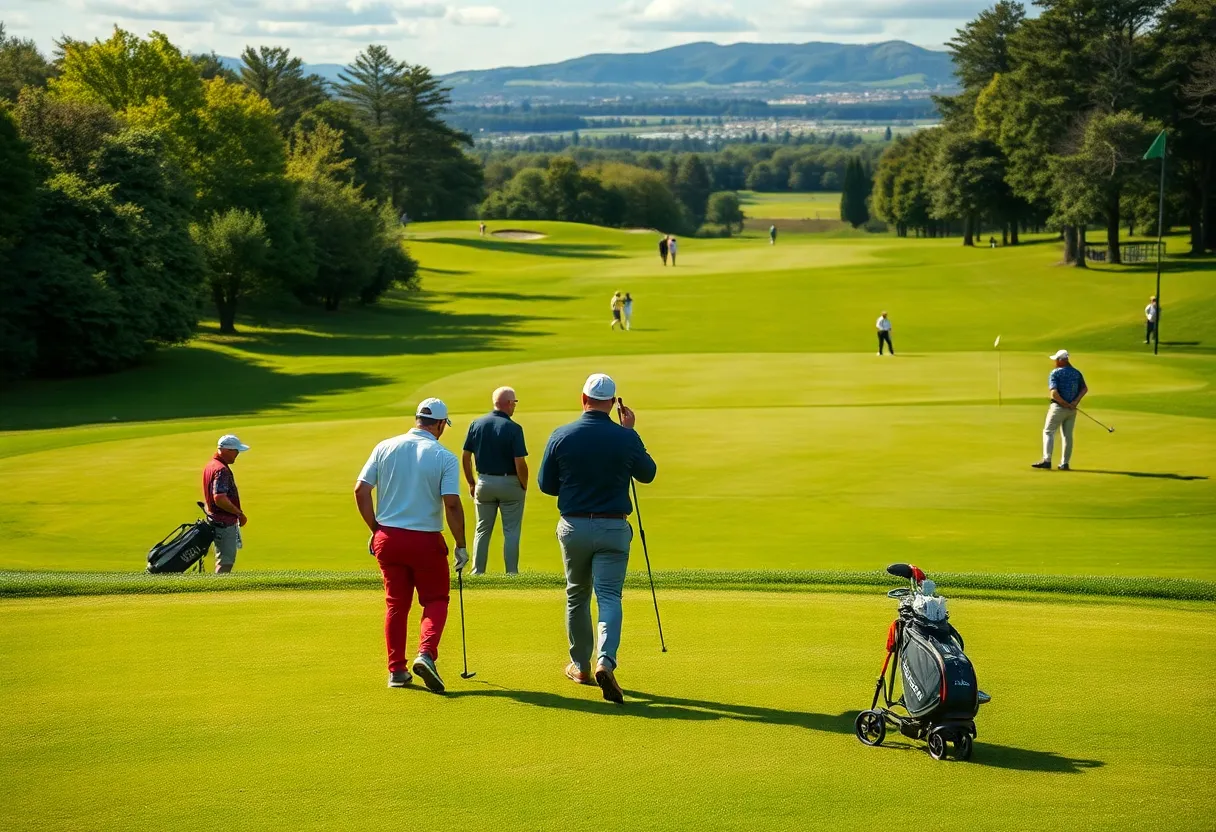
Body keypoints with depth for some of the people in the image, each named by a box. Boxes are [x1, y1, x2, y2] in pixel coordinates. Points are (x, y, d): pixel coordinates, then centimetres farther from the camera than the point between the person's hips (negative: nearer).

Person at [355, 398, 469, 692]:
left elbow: (360, 490, -1)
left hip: (387, 538, 3)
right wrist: (461, 545, -5)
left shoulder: (385, 448, 1)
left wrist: (375, 528, 9)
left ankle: (397, 670, 13)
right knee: (435, 600, 11)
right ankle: (425, 654, -12)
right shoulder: (444, 457, -8)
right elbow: (452, 503, -14)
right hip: (426, 540, -3)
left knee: (395, 603, 14)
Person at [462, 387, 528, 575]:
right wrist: (524, 486, -1)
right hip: (509, 483, -4)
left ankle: (477, 572, 12)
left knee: (482, 530, 13)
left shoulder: (476, 424, -1)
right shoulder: (513, 429, -15)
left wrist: (471, 483, 12)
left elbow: (465, 457, 2)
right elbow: (520, 463, -17)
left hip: (484, 482, 4)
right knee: (511, 531, 5)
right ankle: (511, 573, 4)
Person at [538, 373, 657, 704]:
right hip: (613, 528, -1)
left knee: (576, 596, 18)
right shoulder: (626, 438, -7)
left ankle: (580, 665, 28)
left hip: (573, 526, 2)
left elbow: (545, 484, 3)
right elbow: (648, 474, 10)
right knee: (609, 596, -3)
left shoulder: (561, 436, -5)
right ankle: (606, 662, -25)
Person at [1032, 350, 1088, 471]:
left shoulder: (1055, 373, -9)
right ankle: (1065, 463, 10)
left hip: (1059, 407, -5)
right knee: (1068, 435, 10)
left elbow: (1054, 393, -19)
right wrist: (1075, 402, -7)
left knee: (1048, 432, 1)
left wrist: (1065, 404, -11)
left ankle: (1047, 460, -11)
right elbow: (1084, 389, 3)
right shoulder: (1077, 373, 9)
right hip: (1072, 409, 5)